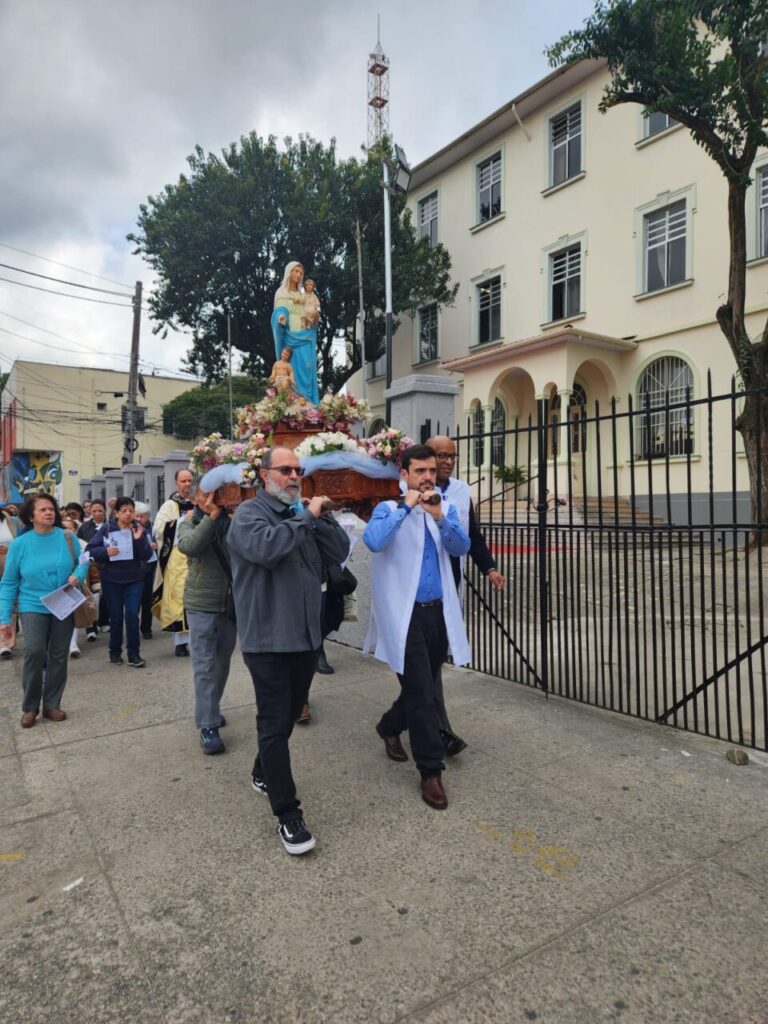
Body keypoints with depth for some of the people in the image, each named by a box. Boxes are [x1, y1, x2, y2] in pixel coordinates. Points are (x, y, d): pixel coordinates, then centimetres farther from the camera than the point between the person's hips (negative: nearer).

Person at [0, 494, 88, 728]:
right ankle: (30, 707, 2)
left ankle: (52, 705, 22)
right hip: (33, 606, -2)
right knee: (34, 652, -17)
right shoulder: (19, 544, -6)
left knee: (59, 656, 7)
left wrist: (77, 576, -18)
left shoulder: (67, 537, -4)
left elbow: (82, 562, 6)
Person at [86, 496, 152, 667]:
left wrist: (139, 539, -21)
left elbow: (147, 556, -7)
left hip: (134, 579, 0)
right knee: (116, 617, 8)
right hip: (111, 579, 0)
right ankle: (115, 652, 24)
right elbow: (91, 549, -6)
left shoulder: (139, 529, -1)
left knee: (132, 616, -5)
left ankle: (134, 654, 4)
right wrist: (105, 551, -24)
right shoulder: (106, 528, -4)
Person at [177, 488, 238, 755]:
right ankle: (207, 726, 7)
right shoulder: (189, 523, -2)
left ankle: (211, 710, 35)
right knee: (205, 667, 0)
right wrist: (211, 517, -26)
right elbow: (188, 546, -24)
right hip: (202, 605, -3)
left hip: (231, 604, 3)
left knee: (222, 663, 16)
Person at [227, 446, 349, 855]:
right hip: (268, 639, -7)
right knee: (274, 723, -1)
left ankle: (263, 774, 43)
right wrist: (306, 518, -21)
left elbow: (340, 550, 4)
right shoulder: (250, 512, -8)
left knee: (287, 716, 20)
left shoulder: (304, 514, 12)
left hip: (305, 635, 7)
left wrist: (319, 517, -9)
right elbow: (264, 548, -30)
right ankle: (288, 815, 8)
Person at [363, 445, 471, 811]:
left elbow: (461, 548, -6)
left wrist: (440, 517, -21)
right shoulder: (389, 509, -4)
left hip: (439, 611, 5)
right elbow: (373, 541, -25)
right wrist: (406, 507, -21)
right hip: (406, 614, -5)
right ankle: (431, 770, 9)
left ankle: (389, 727, 45)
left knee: (422, 689, 19)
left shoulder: (446, 508, 9)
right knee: (422, 693, -4)